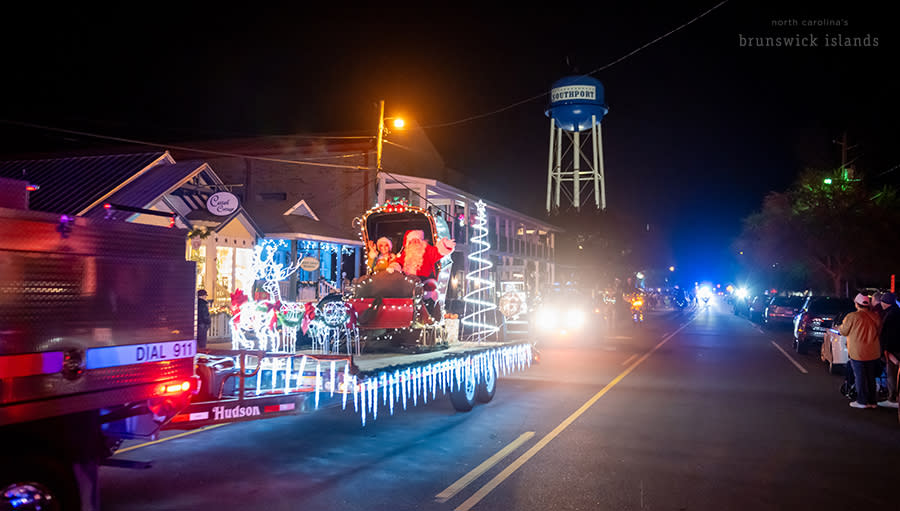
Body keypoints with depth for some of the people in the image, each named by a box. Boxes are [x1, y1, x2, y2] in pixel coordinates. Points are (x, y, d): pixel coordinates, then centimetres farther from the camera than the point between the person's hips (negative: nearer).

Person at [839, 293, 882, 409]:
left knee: (860, 377, 4)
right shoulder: (875, 316, -1)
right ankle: (872, 401, 21)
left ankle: (862, 401, 8)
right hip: (874, 353, 5)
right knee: (871, 378, 14)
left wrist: (839, 327, 16)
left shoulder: (852, 317, -15)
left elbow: (843, 331, -5)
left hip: (858, 353, -5)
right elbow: (879, 331, 14)